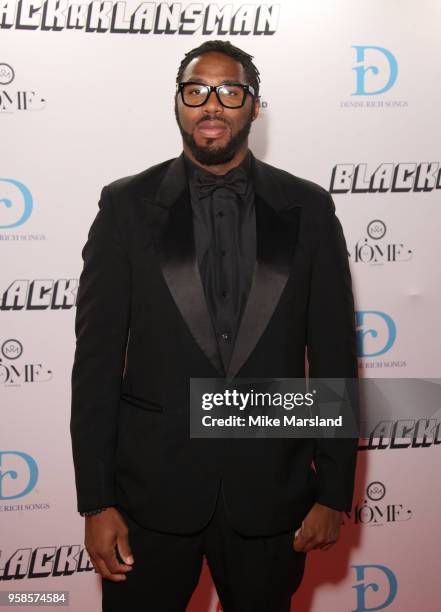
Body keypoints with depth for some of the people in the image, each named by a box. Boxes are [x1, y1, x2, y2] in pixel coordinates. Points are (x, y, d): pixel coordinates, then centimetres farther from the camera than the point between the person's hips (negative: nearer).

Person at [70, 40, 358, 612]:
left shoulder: (307, 209, 0)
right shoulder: (127, 205, -2)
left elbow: (334, 355, 2)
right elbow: (97, 357, -3)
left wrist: (335, 492, 0)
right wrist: (96, 501, -6)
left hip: (270, 489, 1)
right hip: (152, 486, 0)